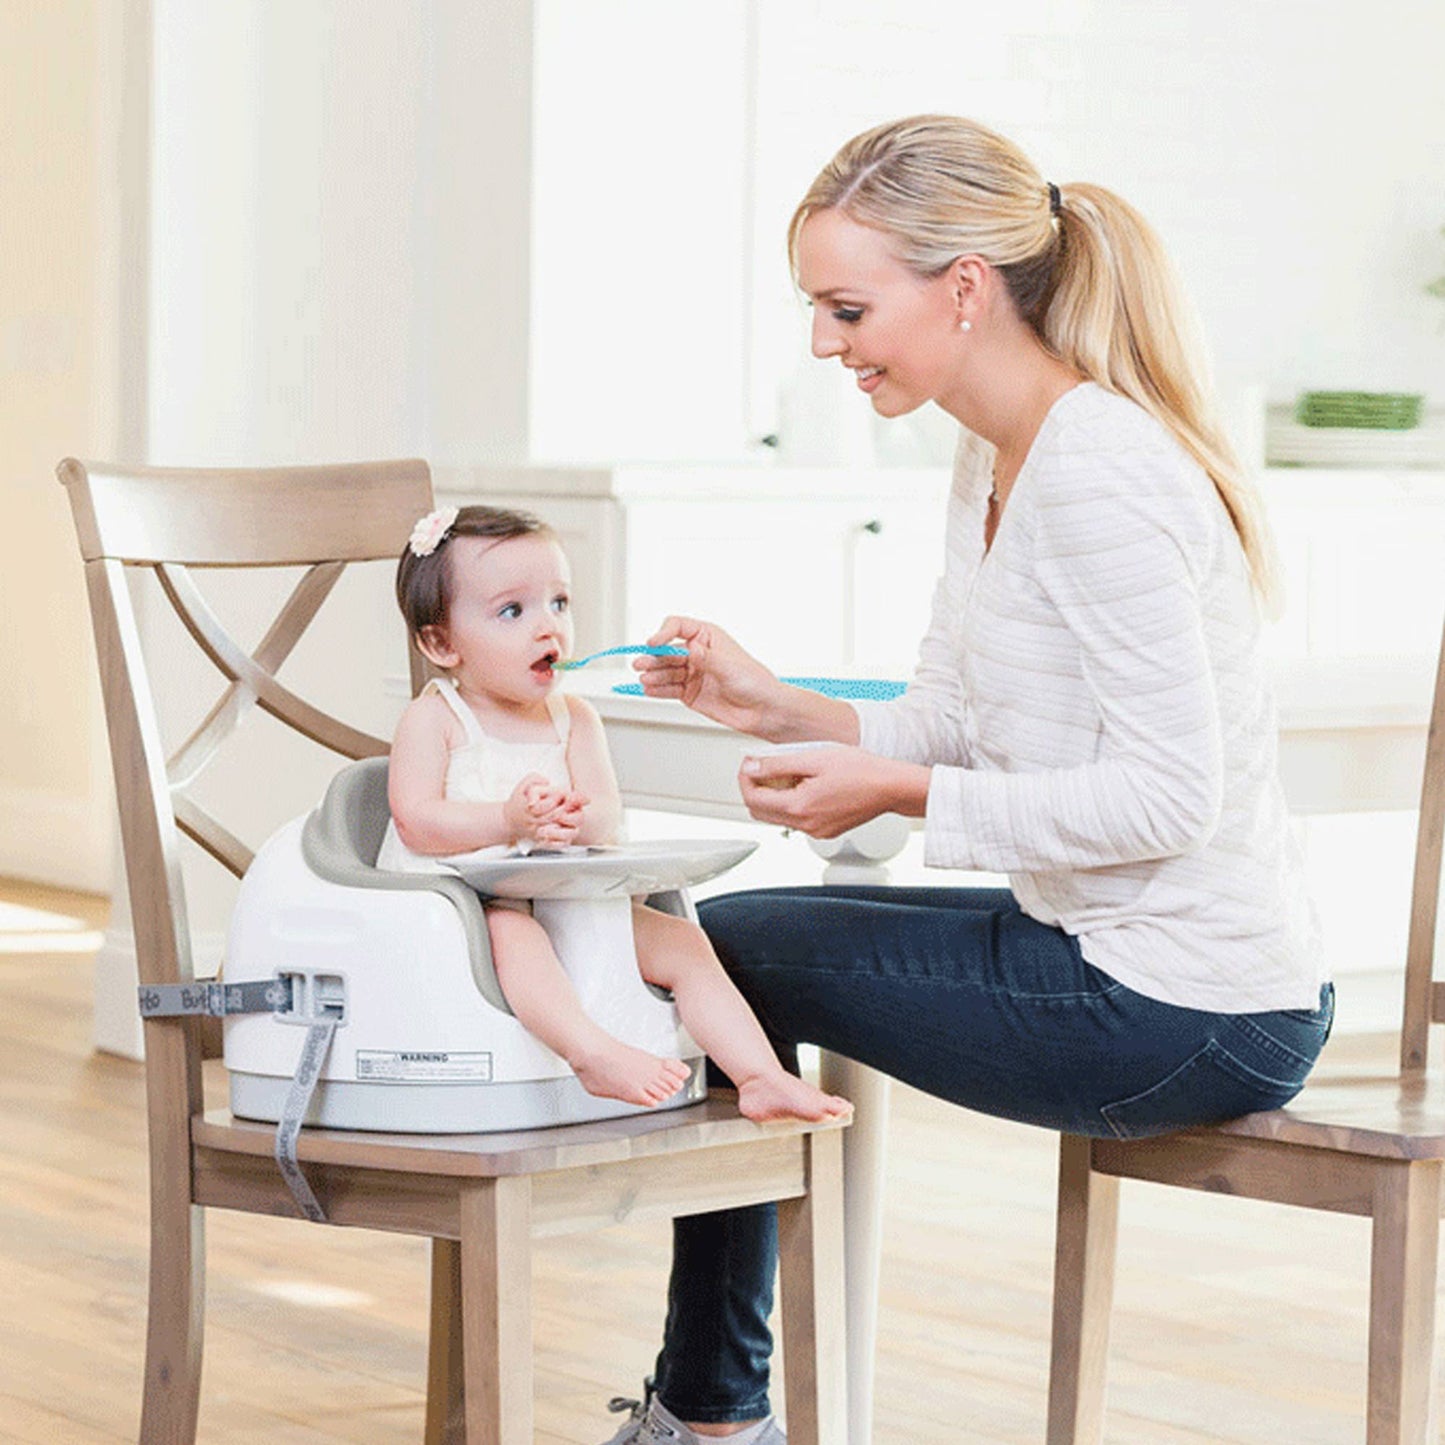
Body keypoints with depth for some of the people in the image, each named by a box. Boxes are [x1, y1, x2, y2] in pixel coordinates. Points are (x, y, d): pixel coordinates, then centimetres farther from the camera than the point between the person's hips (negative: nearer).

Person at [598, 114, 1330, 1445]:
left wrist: (905, 793, -21)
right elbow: (952, 727, 14)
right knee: (726, 936, 19)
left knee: (729, 952, 0)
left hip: (1189, 1020, -10)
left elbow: (1171, 792, -24)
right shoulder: (996, 460, 9)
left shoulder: (1098, 473, -22)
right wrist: (779, 708, 0)